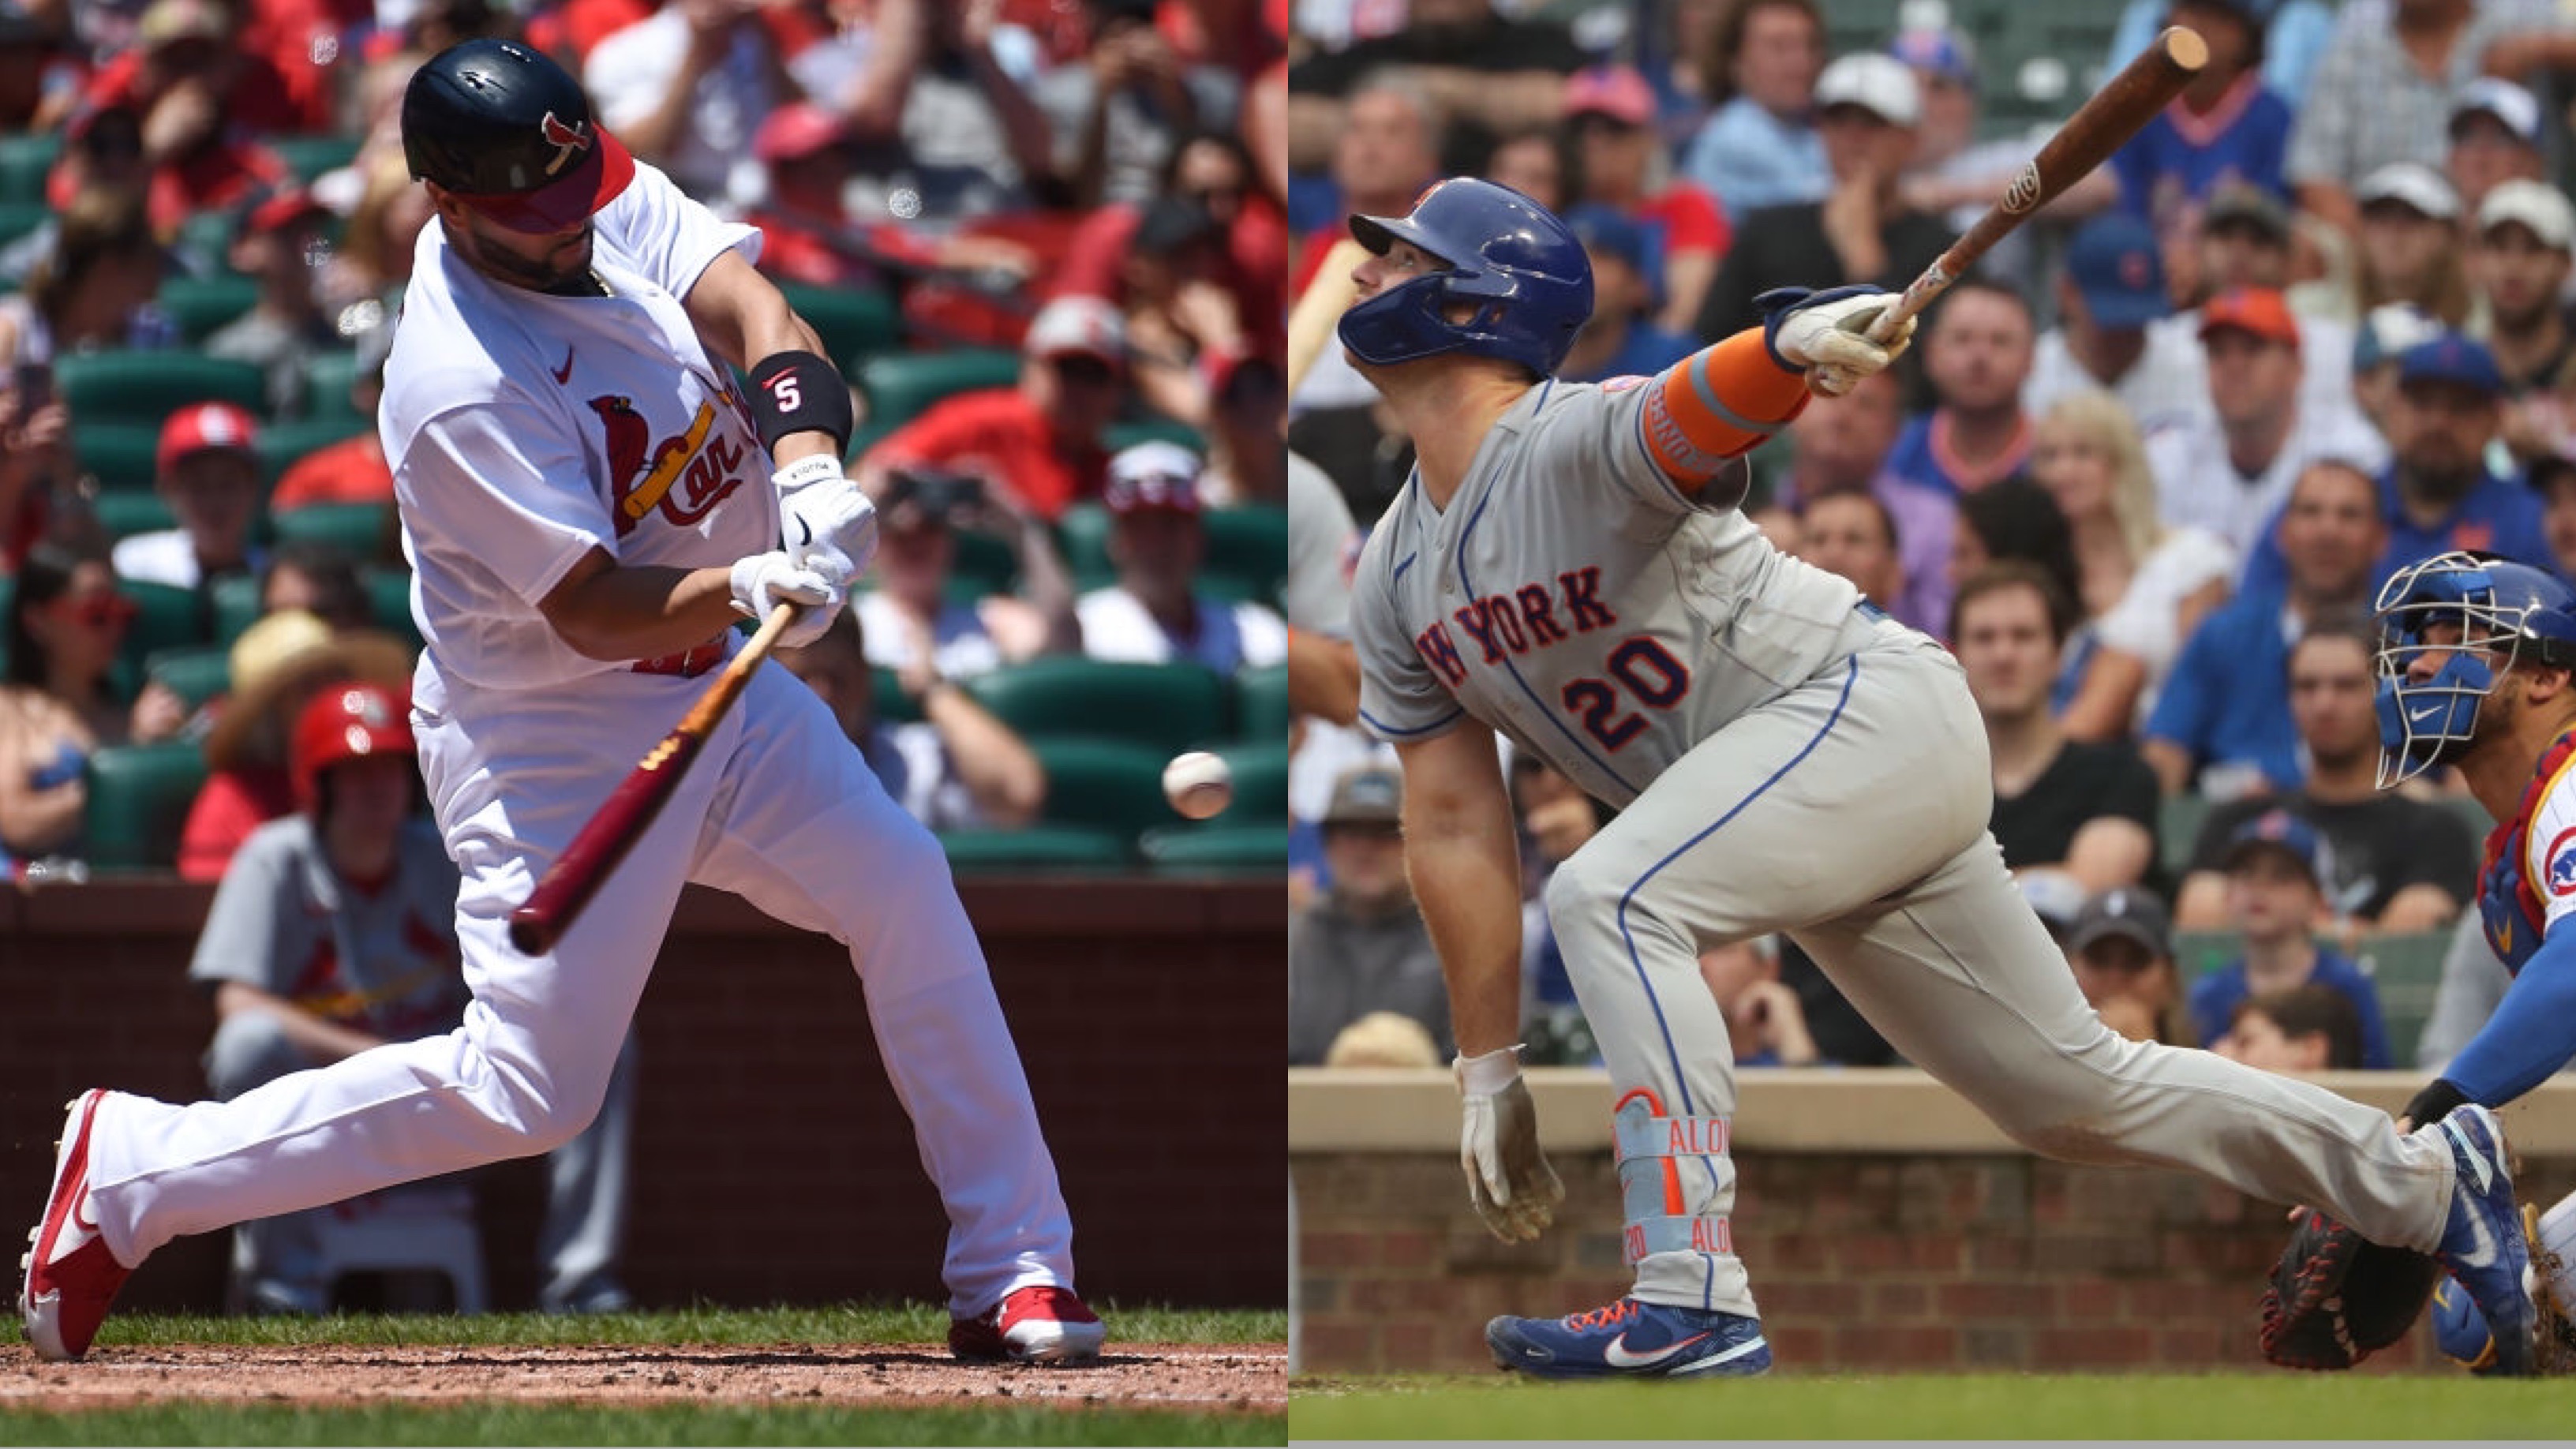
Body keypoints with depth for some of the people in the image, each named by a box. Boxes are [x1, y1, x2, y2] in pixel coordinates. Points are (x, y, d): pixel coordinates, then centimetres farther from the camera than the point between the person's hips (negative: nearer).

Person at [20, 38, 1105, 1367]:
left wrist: (808, 459, -35)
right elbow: (592, 611, -28)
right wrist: (750, 588, -45)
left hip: (712, 686, 8)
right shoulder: (460, 391, -28)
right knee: (526, 1093, -8)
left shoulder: (614, 202, -5)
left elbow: (748, 305, -17)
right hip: (552, 743, -8)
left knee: (907, 894, 0)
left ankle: (1012, 1270, 8)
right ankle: (129, 1172, 3)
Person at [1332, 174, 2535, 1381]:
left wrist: (1793, 342, -65)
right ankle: (2422, 1181, 29)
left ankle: (1692, 1307, -34)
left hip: (1880, 705, -9)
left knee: (1610, 894, -30)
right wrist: (1488, 1068, 4)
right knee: (2077, 1096, 13)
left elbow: (1713, 405, -42)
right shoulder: (1394, 582, 6)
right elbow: (1455, 826, 7)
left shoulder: (1580, 443, -19)